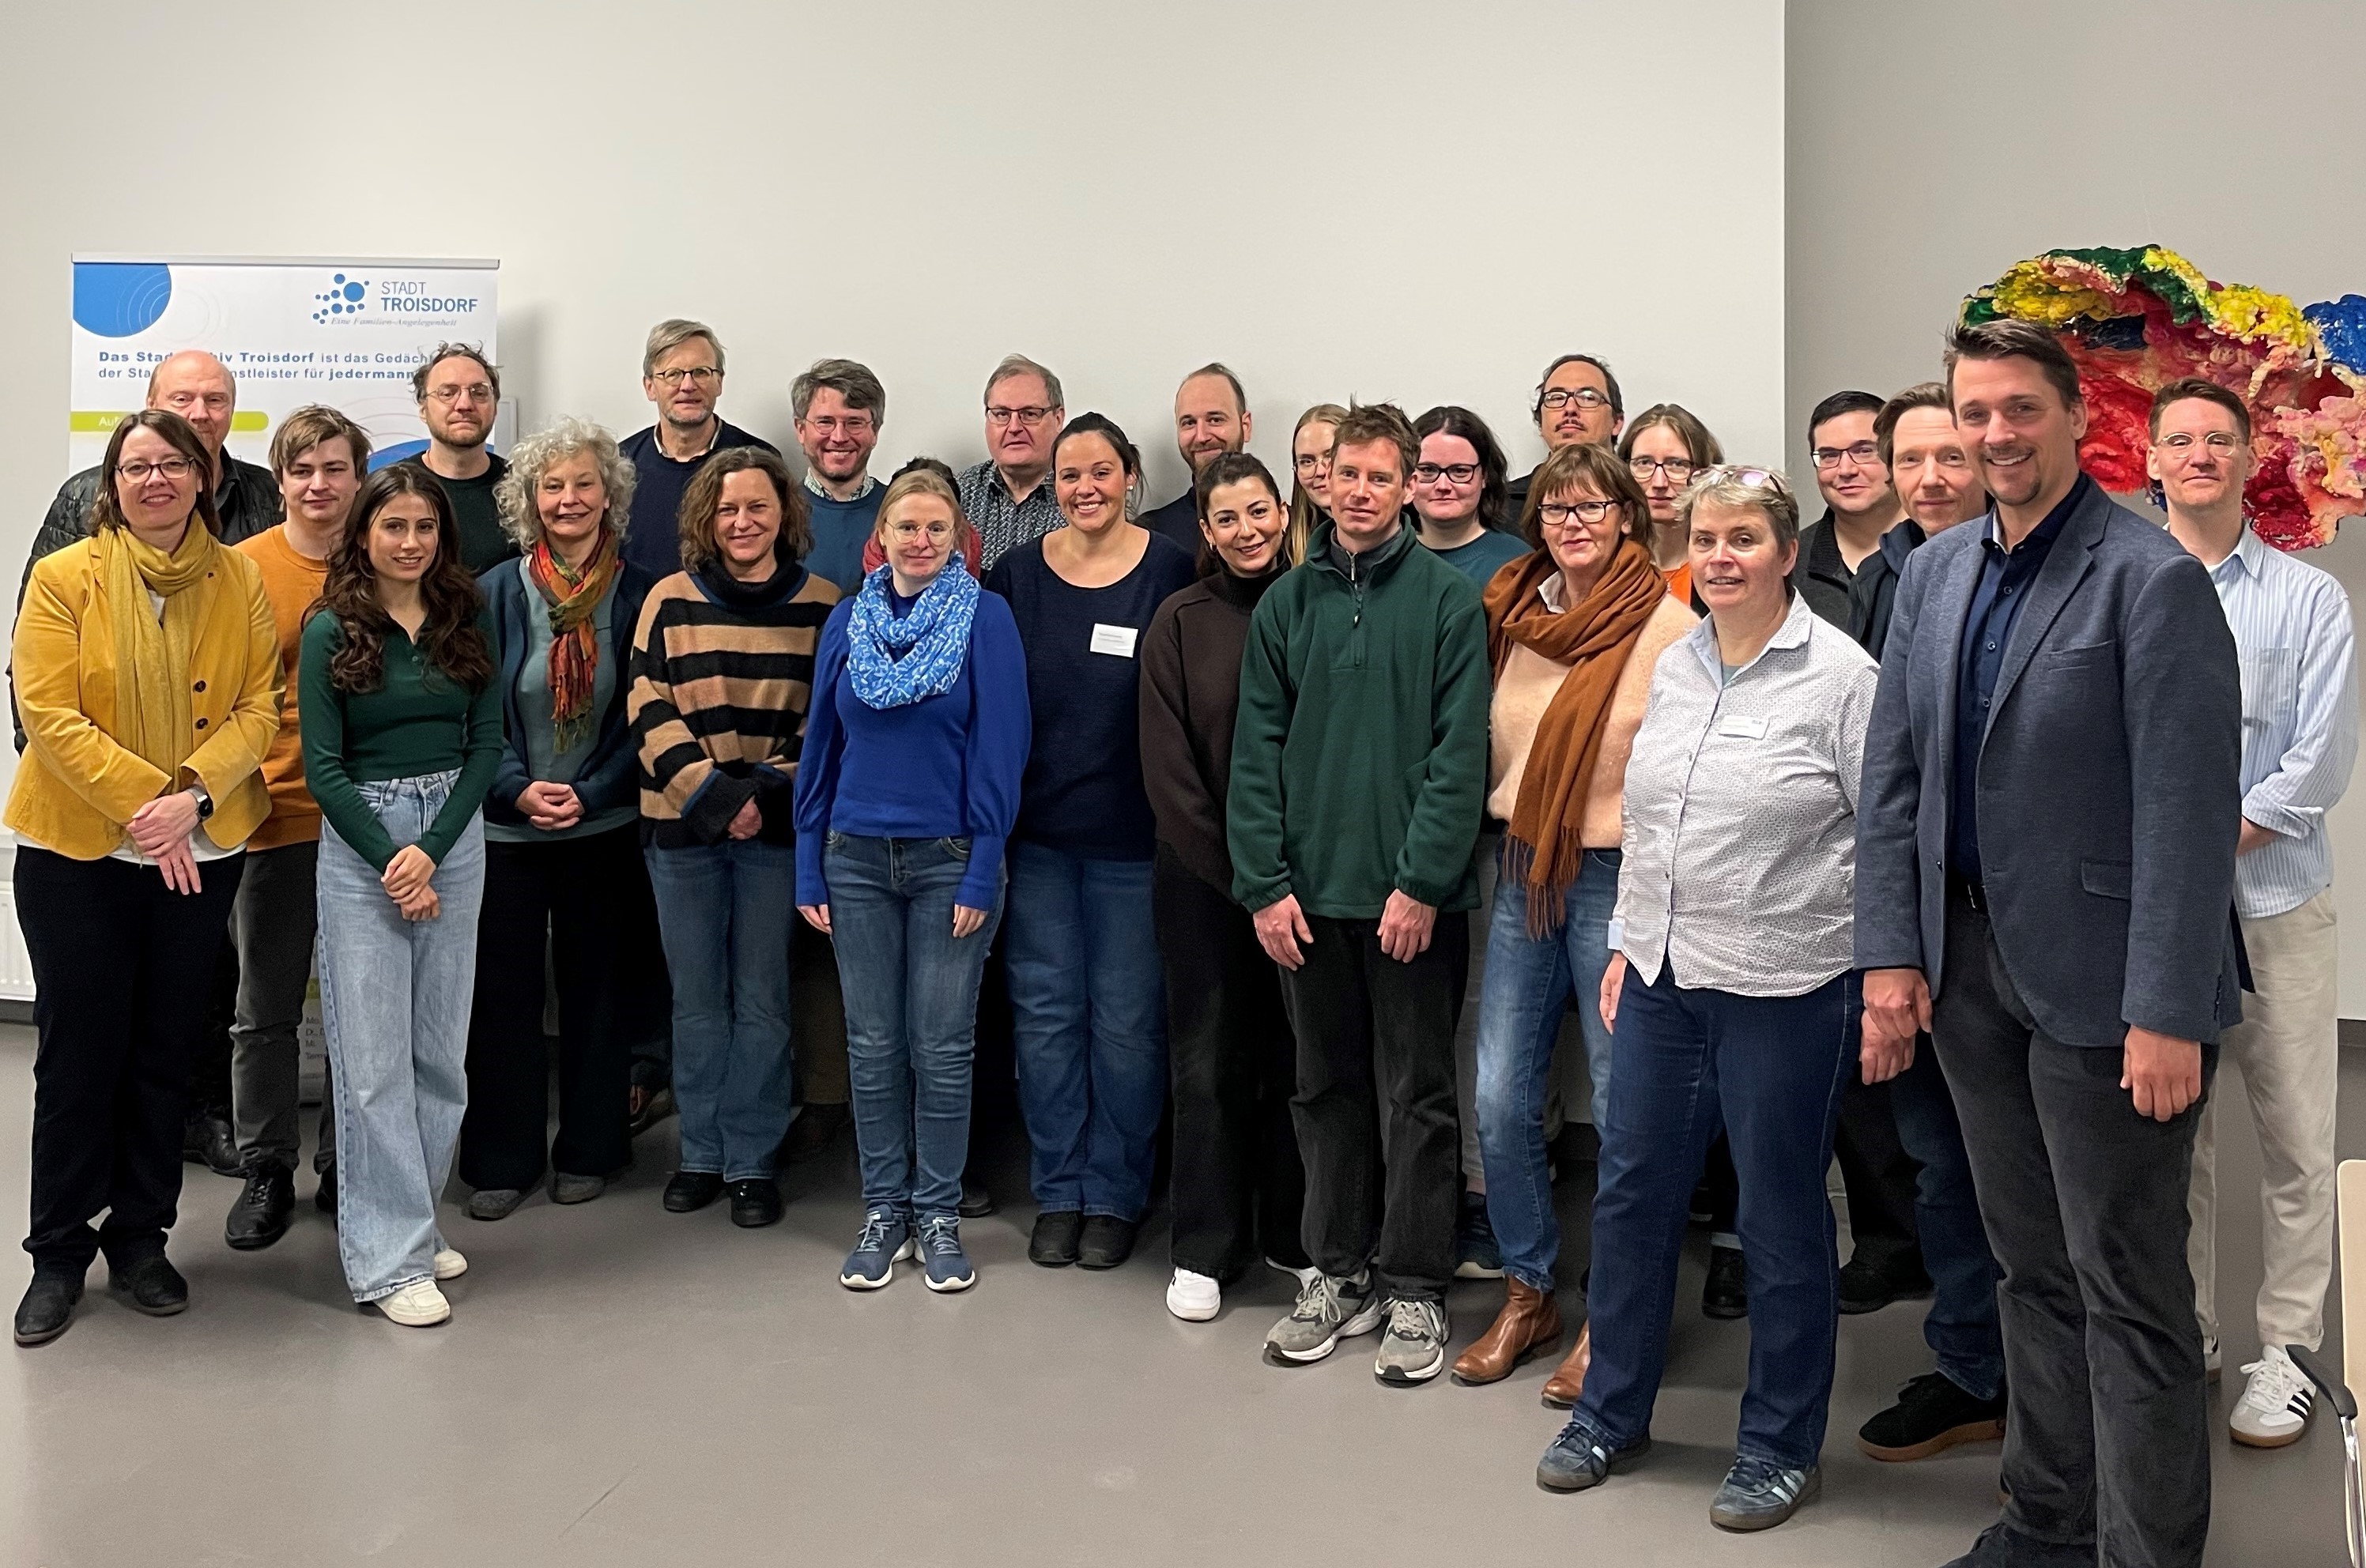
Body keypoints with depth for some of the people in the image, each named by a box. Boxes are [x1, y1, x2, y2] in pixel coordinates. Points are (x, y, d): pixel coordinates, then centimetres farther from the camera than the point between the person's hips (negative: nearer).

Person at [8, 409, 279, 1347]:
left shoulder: (240, 582, 3)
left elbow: (258, 708, -2)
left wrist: (192, 795, -17)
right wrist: (144, 800, -20)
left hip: (202, 854, 2)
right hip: (76, 850, -2)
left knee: (166, 1050, 10)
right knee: (79, 1051, 4)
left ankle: (140, 1238, 25)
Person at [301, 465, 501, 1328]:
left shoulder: (469, 620, 5)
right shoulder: (331, 630, -2)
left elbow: (484, 744, 3)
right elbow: (323, 766, -4)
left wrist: (432, 848, -9)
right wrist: (391, 861, -11)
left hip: (455, 838, 3)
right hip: (359, 844, -3)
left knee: (441, 1048, 7)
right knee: (372, 1056, -3)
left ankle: (411, 1221, 20)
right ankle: (390, 1257, 2)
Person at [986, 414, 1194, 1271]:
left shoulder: (1171, 572, -4)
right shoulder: (1017, 573, 4)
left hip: (1133, 836, -2)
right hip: (1037, 832, 3)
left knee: (1127, 1019, 6)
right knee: (1045, 1012, 9)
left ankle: (1114, 1194, 20)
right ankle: (1058, 1191, 22)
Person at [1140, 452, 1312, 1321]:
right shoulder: (1181, 622, 0)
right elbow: (1168, 764, -4)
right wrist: (1236, 871, -9)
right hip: (1202, 875, -1)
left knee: (1293, 1054, 8)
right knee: (1209, 1059, 4)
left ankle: (1293, 1233, 23)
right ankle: (1205, 1250, 15)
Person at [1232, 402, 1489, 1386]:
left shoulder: (1447, 601, -2)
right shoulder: (1286, 603, 7)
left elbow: (1460, 751, -8)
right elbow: (1256, 751, 4)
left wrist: (1421, 880, -14)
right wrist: (1263, 882, -3)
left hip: (1412, 894, -3)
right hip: (1308, 893, 4)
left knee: (1417, 1095, 4)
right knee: (1327, 1089, 12)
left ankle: (1415, 1286, 15)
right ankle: (1342, 1272, 24)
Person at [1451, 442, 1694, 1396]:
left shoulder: (1666, 626, -9)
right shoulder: (1513, 610, 9)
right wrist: (1505, 819, 13)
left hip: (1618, 877, -5)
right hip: (1523, 870, 5)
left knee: (1621, 1107, 3)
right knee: (1501, 1099, 5)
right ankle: (1529, 1295, 23)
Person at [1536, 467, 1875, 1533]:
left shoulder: (1840, 676, -10)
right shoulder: (1674, 666, 9)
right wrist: (1627, 941, 14)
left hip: (1784, 991, -6)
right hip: (1662, 977, 6)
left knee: (1781, 1215, 7)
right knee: (1631, 1191, 13)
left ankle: (1780, 1445, 24)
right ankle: (1611, 1412, 30)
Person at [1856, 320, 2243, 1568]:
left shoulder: (2153, 580, -12)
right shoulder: (1935, 573, 9)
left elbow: (2190, 809, -17)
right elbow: (1893, 775, 9)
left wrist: (2166, 1012, -20)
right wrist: (1891, 952, 1)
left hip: (2099, 982, -6)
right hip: (1969, 969, 7)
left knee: (2127, 1289, 2)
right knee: (2031, 1265, 18)